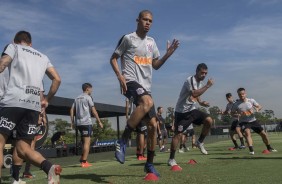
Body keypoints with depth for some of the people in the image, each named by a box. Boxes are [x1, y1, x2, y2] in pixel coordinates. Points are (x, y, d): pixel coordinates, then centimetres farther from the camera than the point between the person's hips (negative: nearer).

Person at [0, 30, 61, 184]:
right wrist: (47, 100, 25)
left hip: (13, 101, -4)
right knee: (23, 148, 8)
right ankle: (50, 168, -17)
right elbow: (57, 79, 18)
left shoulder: (14, 47, 15)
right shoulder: (43, 57, 27)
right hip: (34, 106, 5)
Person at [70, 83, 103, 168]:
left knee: (84, 142, 18)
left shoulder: (77, 98, 17)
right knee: (87, 142, -5)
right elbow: (93, 110, -9)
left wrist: (72, 122, 15)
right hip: (86, 122, -7)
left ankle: (82, 160, 15)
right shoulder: (88, 97, -4)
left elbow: (72, 110, 13)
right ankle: (84, 162, -7)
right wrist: (99, 121, -6)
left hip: (78, 123, 7)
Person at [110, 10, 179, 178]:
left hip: (146, 85, 7)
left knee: (153, 125, 2)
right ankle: (123, 141, -28)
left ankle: (149, 164, 18)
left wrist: (168, 54, 6)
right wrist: (119, 75, -12)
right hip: (131, 81, -7)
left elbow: (156, 65, 22)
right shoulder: (128, 38, 1)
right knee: (148, 102, -39)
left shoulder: (151, 42, 19)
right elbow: (113, 58, 4)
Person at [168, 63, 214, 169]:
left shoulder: (200, 82, 10)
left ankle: (200, 142, 8)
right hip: (182, 111, -7)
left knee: (209, 120, -11)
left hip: (192, 110, 8)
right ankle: (171, 159, 0)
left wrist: (201, 102, 4)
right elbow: (194, 94, -33)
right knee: (178, 134, -9)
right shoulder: (190, 80, -18)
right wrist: (208, 86, -27)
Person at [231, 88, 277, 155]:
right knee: (247, 132, -33)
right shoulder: (236, 104, -11)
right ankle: (251, 150, -35)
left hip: (253, 120, 3)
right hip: (244, 122, -3)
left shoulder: (251, 100, -6)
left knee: (263, 134, 6)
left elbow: (260, 107, 3)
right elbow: (232, 113, -3)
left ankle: (269, 148, 31)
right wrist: (238, 115, -23)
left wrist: (255, 110, -18)